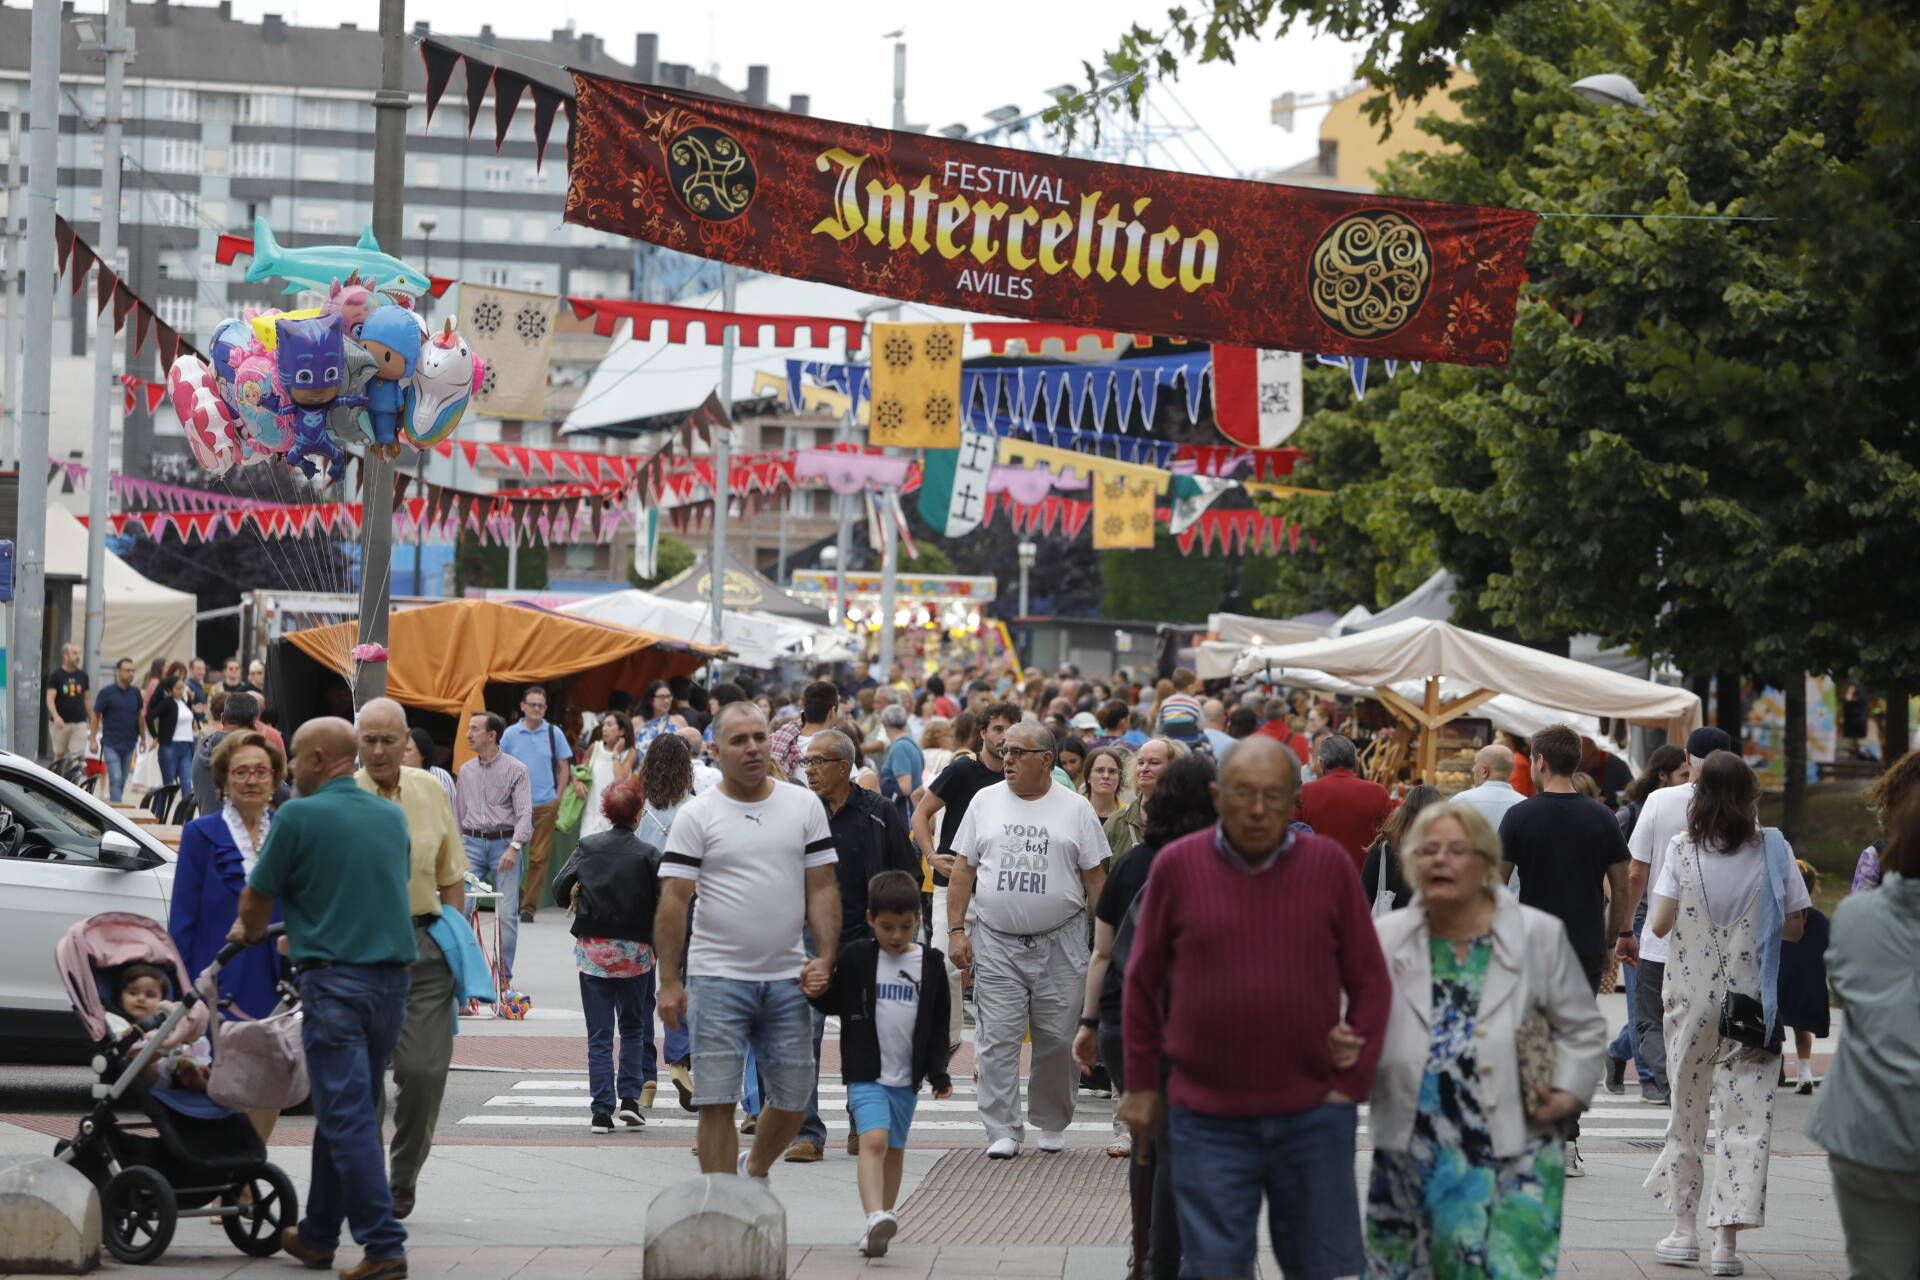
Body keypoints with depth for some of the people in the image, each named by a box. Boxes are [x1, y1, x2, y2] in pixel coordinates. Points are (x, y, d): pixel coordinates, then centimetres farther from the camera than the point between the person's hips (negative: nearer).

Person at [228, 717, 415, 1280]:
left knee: (346, 1117, -7)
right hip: (392, 978, 7)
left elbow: (257, 897, 3)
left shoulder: (298, 816, -7)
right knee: (342, 1110, 16)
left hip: (335, 979, -6)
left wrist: (247, 933, 27)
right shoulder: (392, 816, 12)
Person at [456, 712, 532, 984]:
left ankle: (504, 975, 5)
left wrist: (514, 847, -21)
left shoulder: (515, 769, -3)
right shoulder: (465, 771, 12)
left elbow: (525, 813, -9)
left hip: (504, 843, -4)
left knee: (507, 914, -2)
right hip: (472, 842, 4)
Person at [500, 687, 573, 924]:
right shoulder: (511, 734, 4)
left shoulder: (554, 733, 4)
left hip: (546, 804, 0)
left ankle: (528, 907, 4)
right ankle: (512, 901, 14)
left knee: (539, 858, -1)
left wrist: (558, 798, 2)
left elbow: (564, 767, 9)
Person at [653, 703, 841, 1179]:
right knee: (717, 1101, -4)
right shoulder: (696, 816, -2)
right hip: (717, 978, -3)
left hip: (788, 978, 3)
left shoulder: (804, 806, 8)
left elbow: (822, 888, 9)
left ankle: (755, 1171, 36)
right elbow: (673, 902, -5)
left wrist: (827, 957, -4)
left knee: (793, 1099, 9)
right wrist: (669, 981, -11)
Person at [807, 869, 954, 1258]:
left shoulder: (930, 964, 5)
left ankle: (884, 1220, 21)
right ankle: (876, 1218, -32)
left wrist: (939, 1072, 5)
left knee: (895, 1150, 11)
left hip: (907, 1076, 4)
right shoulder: (855, 957, -2)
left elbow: (938, 1025, 10)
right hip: (866, 1073, -4)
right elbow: (830, 1003, 5)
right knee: (873, 1141, -20)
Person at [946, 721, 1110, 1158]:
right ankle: (1003, 1131, -1)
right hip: (996, 944, 1)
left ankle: (1052, 1123, 20)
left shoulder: (1075, 809, 4)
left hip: (1060, 943, -1)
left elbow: (1095, 877, 5)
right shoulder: (985, 802, 8)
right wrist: (956, 929, 1)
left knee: (1057, 1039, 4)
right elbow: (964, 870, 9)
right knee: (998, 1038, -5)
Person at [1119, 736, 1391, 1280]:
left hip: (1313, 1113, 1)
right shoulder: (1176, 866, 0)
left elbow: (1370, 983, 6)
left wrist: (1351, 1083, 0)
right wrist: (1141, 1086, 10)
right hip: (1207, 1120, 0)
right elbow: (1142, 984, 9)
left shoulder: (1330, 865, 2)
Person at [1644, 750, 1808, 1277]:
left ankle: (1684, 1227, 18)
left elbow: (1659, 923, -8)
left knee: (1687, 1109, 13)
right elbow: (1794, 927, -2)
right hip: (1753, 999, -1)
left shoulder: (1683, 850, -5)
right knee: (1746, 1114, 0)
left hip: (1692, 997, 1)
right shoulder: (1773, 849, -4)